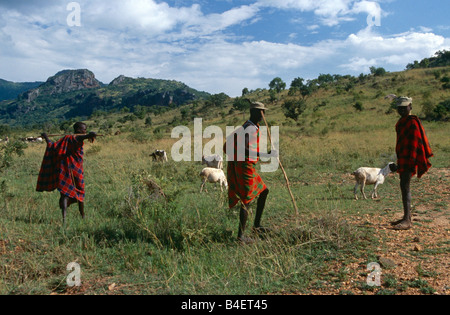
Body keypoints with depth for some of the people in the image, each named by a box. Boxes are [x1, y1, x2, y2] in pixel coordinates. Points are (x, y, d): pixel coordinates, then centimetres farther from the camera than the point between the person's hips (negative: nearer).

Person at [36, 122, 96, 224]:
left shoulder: (66, 139, 14)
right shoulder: (77, 138, -5)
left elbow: (52, 146, 23)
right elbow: (83, 136, -31)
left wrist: (46, 137, 43)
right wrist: (89, 135, -54)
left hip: (65, 170, 5)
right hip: (76, 169, -5)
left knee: (65, 194, -3)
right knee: (80, 193, 13)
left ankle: (64, 218, -19)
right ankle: (83, 216, 27)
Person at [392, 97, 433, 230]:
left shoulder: (413, 122, -11)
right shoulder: (401, 122, 18)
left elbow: (415, 143, -17)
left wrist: (411, 160, -23)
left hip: (409, 158, -10)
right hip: (402, 158, 10)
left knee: (405, 186, -14)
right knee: (404, 186, 14)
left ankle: (407, 221, -15)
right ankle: (407, 217, 23)